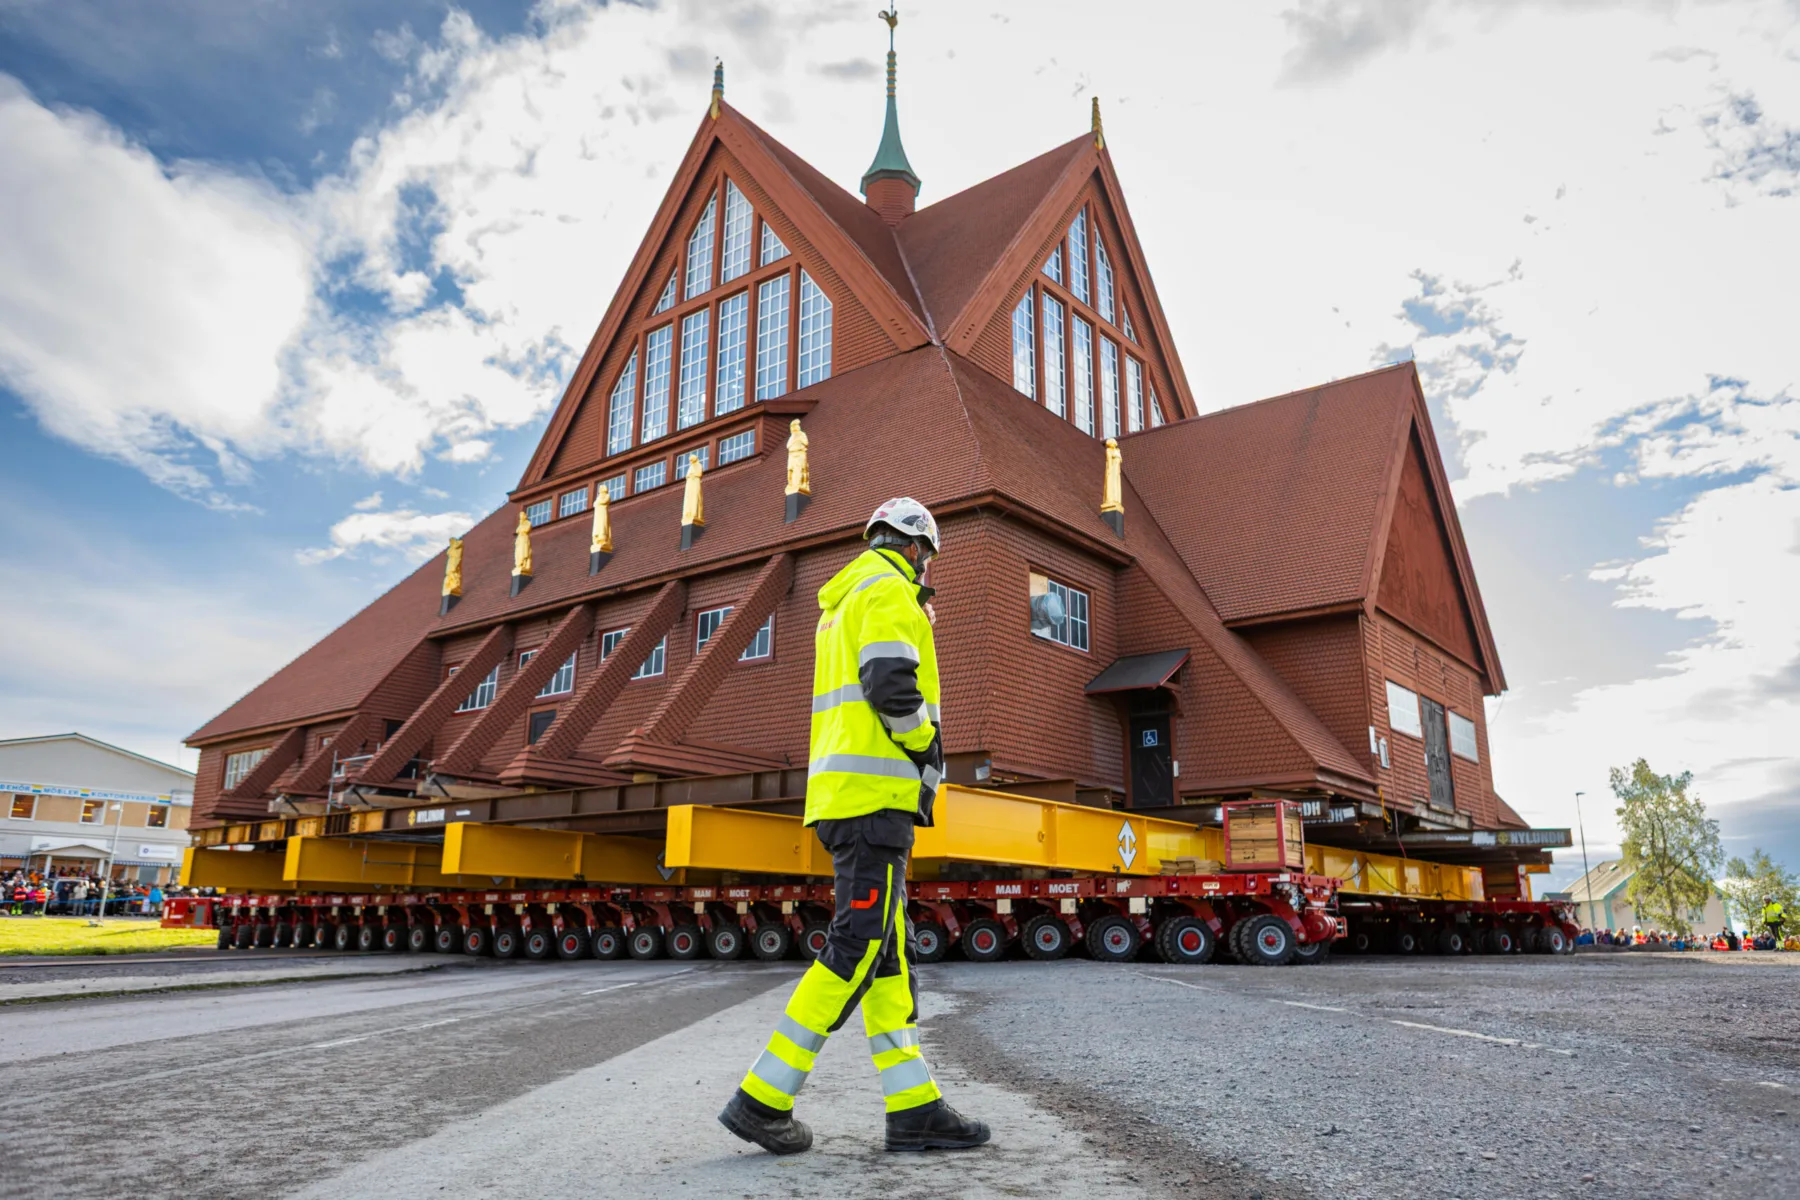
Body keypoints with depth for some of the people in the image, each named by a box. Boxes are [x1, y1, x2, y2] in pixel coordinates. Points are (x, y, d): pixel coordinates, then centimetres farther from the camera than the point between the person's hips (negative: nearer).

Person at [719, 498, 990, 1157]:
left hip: (839, 794, 10)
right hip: (874, 792, -10)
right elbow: (893, 687, -20)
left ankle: (913, 1107, 9)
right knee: (858, 947, -8)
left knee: (887, 948, 7)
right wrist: (930, 755, -5)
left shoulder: (844, 603, 26)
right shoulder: (889, 591, -5)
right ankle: (763, 1097, -4)